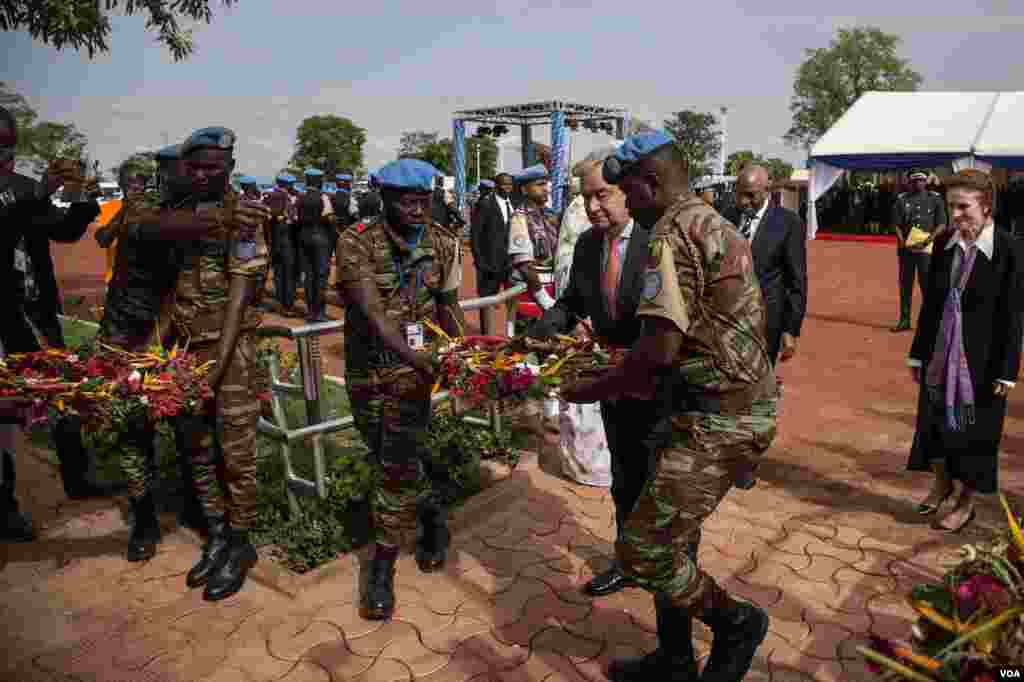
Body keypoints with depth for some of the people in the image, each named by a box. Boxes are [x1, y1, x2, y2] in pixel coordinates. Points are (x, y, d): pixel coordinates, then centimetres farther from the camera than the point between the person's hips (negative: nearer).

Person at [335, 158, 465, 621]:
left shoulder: (444, 243, -3)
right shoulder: (357, 242, -14)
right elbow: (372, 313, -26)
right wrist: (419, 358, -39)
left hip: (413, 366, 0)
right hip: (366, 366, 0)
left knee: (399, 465, -4)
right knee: (392, 459, 14)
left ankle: (383, 570, 11)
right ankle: (433, 515, 41)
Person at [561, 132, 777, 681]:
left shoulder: (674, 233, -16)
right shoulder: (716, 226, 16)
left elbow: (658, 352, -24)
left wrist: (590, 391, -9)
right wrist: (622, 365, 20)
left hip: (714, 418, -10)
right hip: (742, 405, 10)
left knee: (641, 551, -3)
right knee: (670, 540, 18)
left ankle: (735, 621, 18)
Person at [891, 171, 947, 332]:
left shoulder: (935, 199, 4)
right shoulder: (901, 199, 10)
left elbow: (941, 224, 0)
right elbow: (896, 224, 6)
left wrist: (929, 239, -15)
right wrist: (903, 242, -9)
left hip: (926, 247, -2)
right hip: (905, 247, 3)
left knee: (926, 283, -5)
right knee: (905, 283, 7)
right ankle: (904, 320, 14)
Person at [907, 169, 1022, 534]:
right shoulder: (944, 243, 0)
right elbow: (931, 302, 5)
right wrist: (918, 353, 8)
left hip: (980, 358, -4)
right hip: (941, 353, 5)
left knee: (974, 429, 9)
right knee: (936, 421, 14)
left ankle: (965, 501, 26)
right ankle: (942, 486, 35)